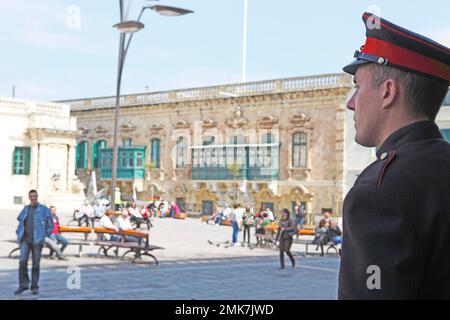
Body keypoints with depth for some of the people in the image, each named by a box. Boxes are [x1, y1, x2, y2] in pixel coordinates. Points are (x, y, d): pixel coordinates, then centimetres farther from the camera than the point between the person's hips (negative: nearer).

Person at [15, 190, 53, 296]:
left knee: (36, 264, 0)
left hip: (37, 240, -3)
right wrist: (19, 234, 11)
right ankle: (23, 285, -3)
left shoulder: (44, 209, 1)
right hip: (25, 240, 3)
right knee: (23, 261, -11)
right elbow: (21, 222, 23)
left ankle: (35, 287, 10)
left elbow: (50, 224, 3)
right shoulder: (25, 209, 13)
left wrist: (44, 235, -4)